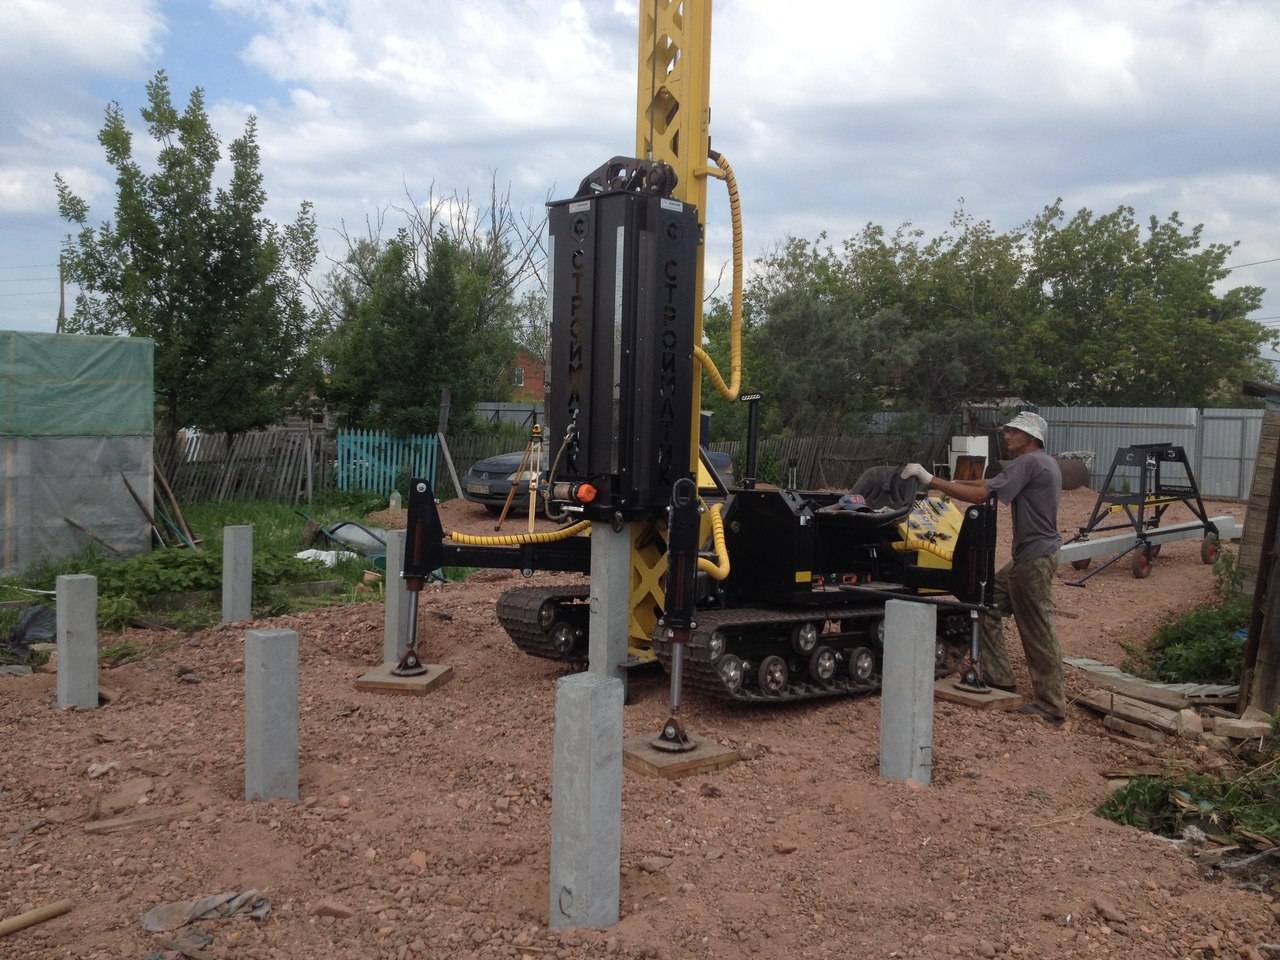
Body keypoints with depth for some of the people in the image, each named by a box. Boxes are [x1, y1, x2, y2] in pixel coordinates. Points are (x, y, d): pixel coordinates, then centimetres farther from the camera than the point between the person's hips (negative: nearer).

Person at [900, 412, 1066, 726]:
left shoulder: (1029, 463, -17)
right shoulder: (1044, 463, 16)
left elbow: (980, 494, -26)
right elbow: (992, 483, 20)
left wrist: (931, 480, -24)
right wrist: (958, 483, 11)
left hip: (1034, 559, -10)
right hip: (1029, 556, 10)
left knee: (1038, 632, -3)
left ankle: (1051, 705, 5)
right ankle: (997, 676, 18)